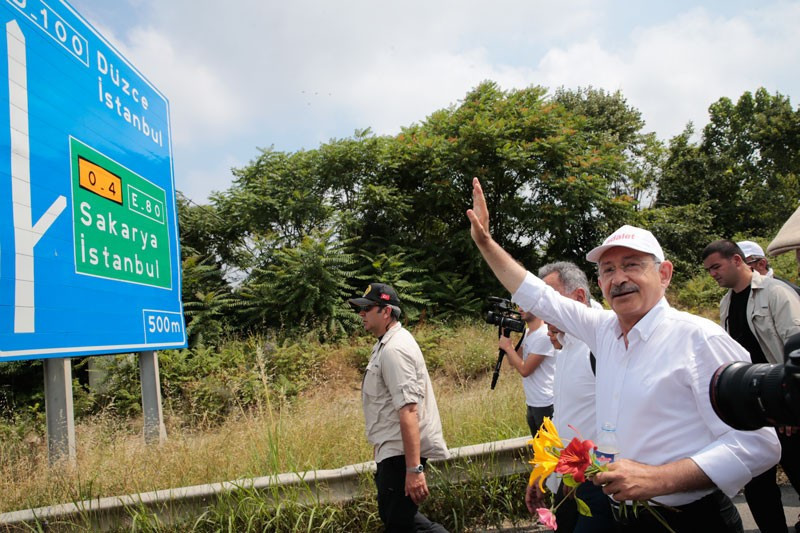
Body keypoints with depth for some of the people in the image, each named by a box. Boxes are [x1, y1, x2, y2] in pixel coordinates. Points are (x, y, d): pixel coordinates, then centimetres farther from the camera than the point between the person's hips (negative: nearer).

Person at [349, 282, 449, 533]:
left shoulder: (395, 349, -20)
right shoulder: (386, 343, 13)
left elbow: (409, 410, -28)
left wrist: (414, 469, -31)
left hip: (401, 452, -11)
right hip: (392, 449, 11)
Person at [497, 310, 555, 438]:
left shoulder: (544, 335, -19)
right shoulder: (527, 333, 9)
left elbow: (524, 370, -20)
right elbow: (513, 361, 14)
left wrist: (507, 346, -9)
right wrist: (505, 333, 5)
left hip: (545, 405, -9)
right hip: (532, 403, 9)